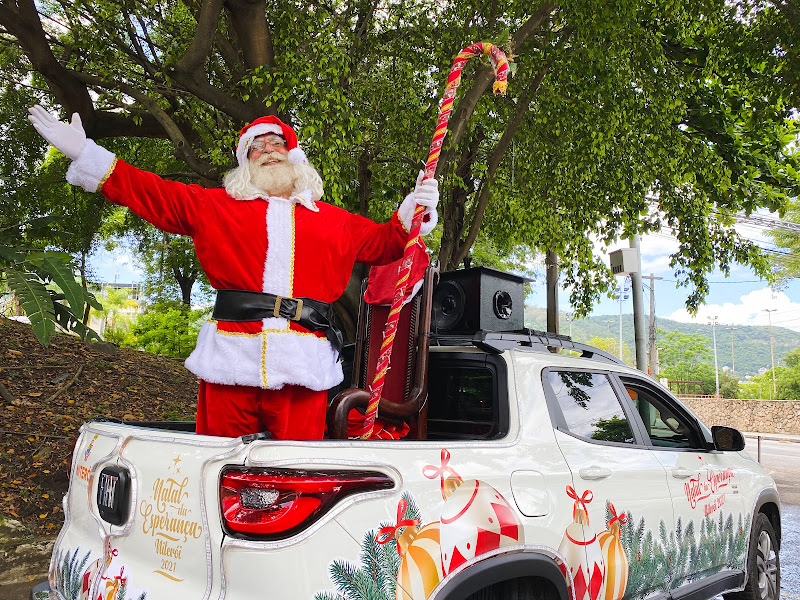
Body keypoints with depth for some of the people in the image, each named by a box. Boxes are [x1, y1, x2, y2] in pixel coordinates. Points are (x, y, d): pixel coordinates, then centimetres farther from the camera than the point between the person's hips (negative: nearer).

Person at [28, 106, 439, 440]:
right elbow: (151, 193, 17)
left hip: (303, 366, 1)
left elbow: (383, 243, 26)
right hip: (231, 359, 0)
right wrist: (84, 153, 13)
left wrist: (412, 213, 7)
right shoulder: (216, 206, 19)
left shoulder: (333, 221, 23)